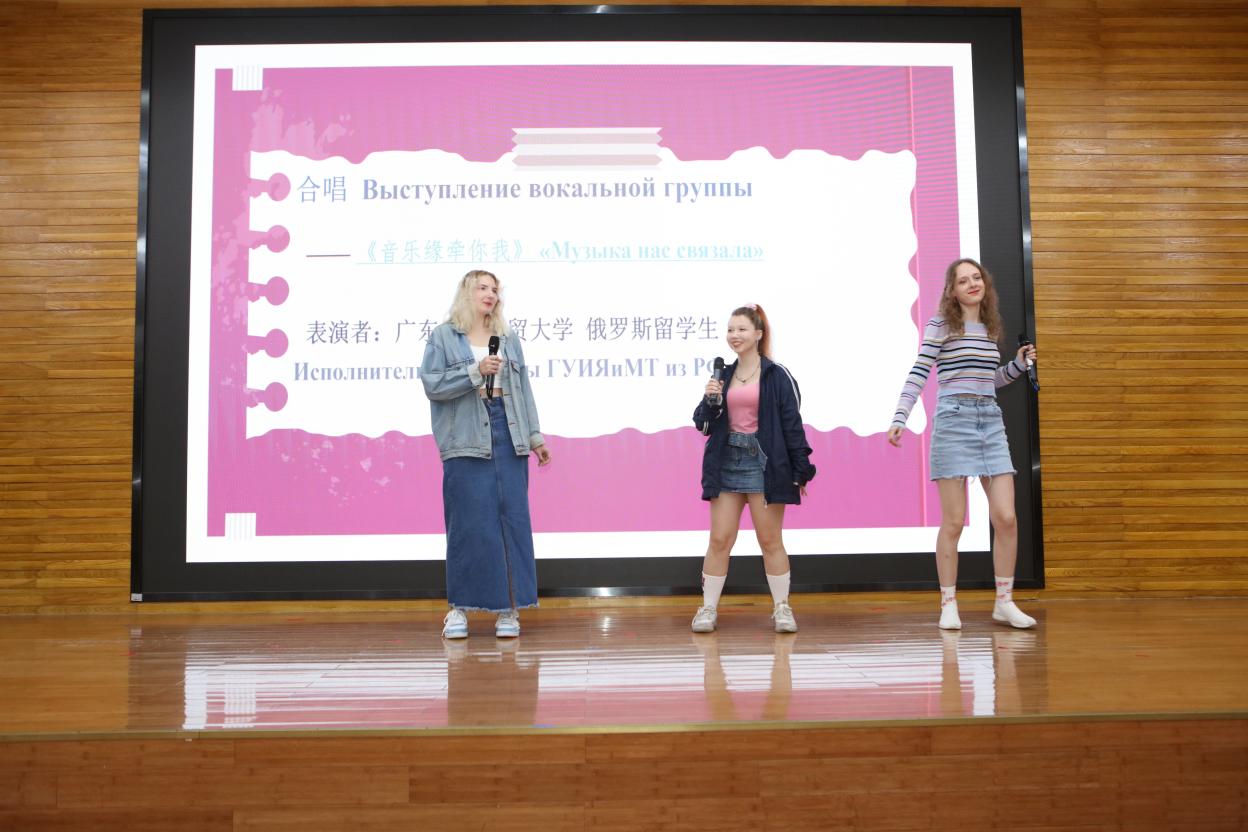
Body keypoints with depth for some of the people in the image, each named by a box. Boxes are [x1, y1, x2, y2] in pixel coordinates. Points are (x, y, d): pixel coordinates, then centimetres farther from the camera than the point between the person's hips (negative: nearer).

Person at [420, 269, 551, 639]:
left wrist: (534, 436, 11)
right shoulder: (443, 337, 6)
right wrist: (475, 371, -13)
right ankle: (460, 607, 9)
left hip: (507, 436, 3)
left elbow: (523, 391, 15)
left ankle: (509, 608, 8)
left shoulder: (509, 341, 17)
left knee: (513, 519, 1)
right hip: (466, 440, -3)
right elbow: (432, 385, -4)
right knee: (469, 523, -4)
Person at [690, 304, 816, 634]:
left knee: (771, 541, 4)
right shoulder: (724, 376, 11)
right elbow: (704, 425, 12)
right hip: (727, 463, 4)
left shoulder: (777, 376, -3)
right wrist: (709, 401, -8)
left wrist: (801, 471, -5)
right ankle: (708, 608, 10)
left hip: (765, 463, -4)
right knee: (719, 540, 2)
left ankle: (782, 608, 16)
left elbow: (792, 424, -4)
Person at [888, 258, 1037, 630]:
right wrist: (899, 417, -17)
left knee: (1006, 518, -1)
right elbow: (919, 374, -7)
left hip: (991, 421, 5)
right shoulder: (941, 325, -1)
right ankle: (948, 605, 10)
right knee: (954, 522, -2)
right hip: (954, 421, -5)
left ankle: (1004, 602, 13)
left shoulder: (991, 328, 16)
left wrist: (1019, 365, 10)